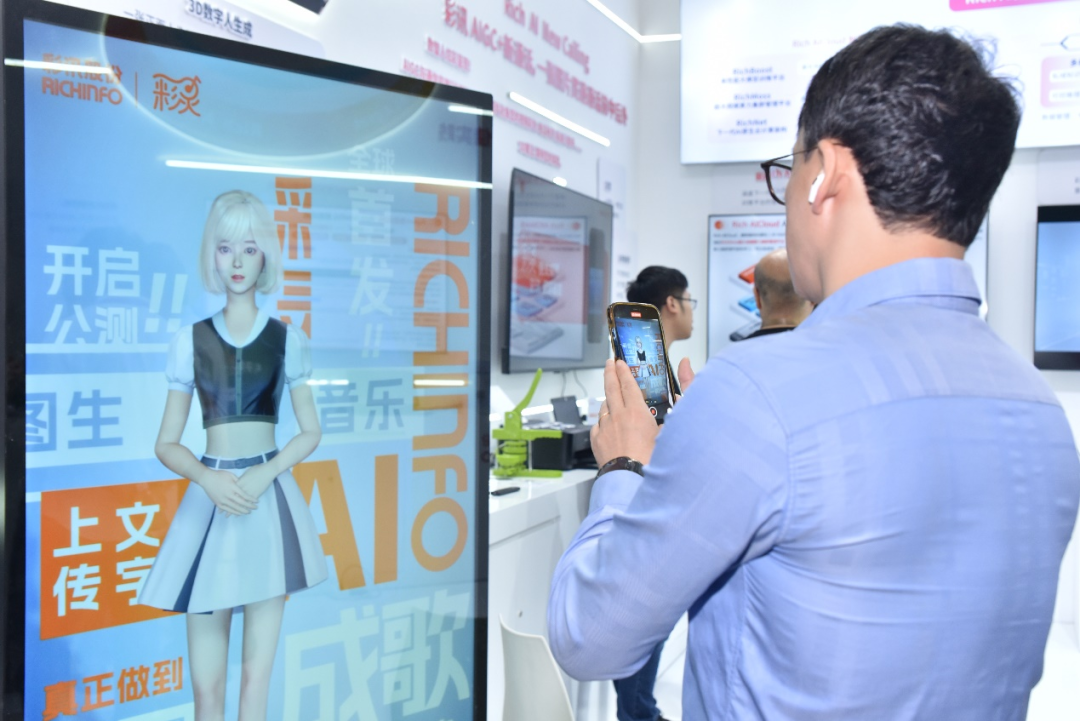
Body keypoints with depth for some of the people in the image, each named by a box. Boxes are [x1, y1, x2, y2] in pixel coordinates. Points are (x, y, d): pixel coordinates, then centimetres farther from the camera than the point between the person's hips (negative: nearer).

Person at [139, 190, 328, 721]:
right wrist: (209, 479, -13)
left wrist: (263, 477, -9)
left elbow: (310, 433, 9)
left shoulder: (286, 339, 7)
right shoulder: (191, 339, 7)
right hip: (209, 499, 1)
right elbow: (166, 444, 7)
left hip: (270, 500, 0)